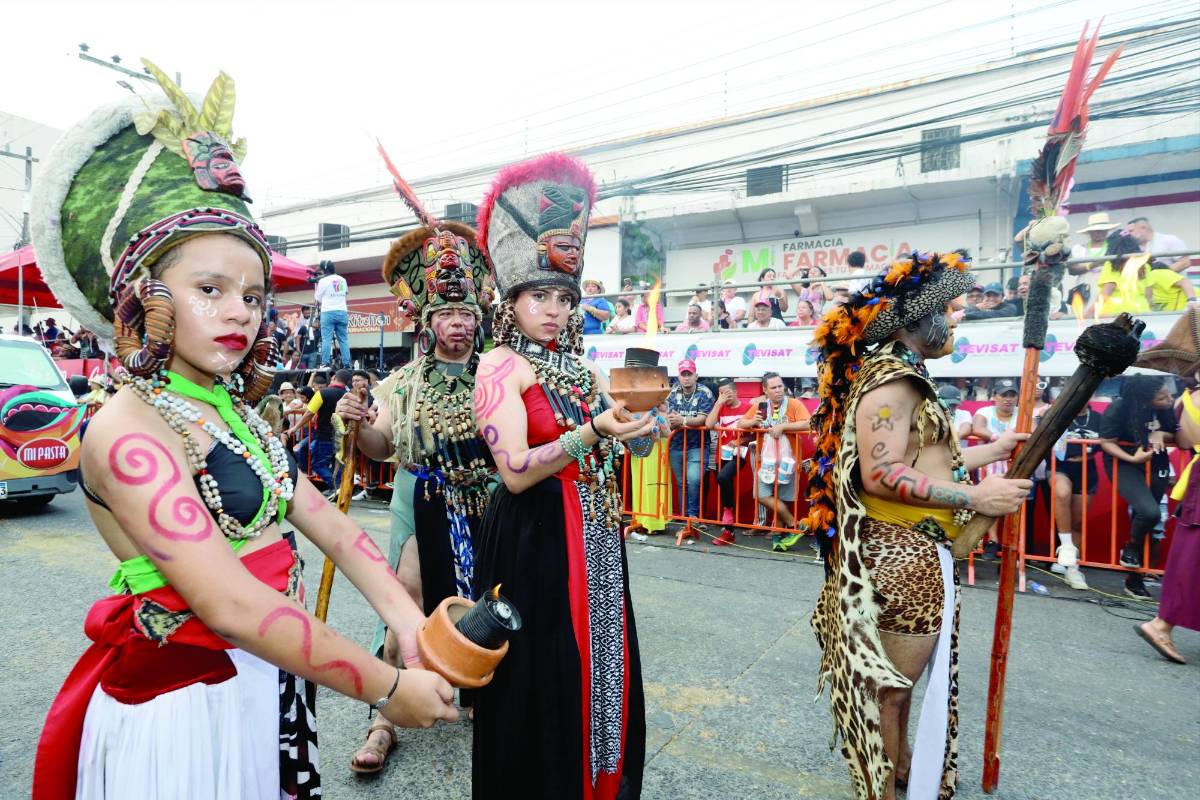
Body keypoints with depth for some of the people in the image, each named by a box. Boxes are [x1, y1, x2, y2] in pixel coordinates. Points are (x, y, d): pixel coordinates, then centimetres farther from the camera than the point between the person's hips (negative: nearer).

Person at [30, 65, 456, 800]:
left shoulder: (236, 413, 5)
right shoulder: (127, 429, -19)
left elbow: (330, 526, -2)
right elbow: (231, 604, -27)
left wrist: (410, 621, -15)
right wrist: (386, 688, -23)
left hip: (271, 683, 7)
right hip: (184, 704, -7)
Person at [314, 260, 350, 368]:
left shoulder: (323, 281, -2)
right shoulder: (342, 280, 13)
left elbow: (318, 299, 5)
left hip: (328, 312, -4)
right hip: (342, 312, 4)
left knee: (326, 339, -6)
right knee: (344, 339, 2)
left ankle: (325, 364, -12)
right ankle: (346, 364, -3)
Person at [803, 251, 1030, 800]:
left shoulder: (902, 375, 16)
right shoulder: (889, 378, -17)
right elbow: (881, 474, -27)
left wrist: (991, 451, 24)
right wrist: (975, 496, -20)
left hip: (914, 554, 10)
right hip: (901, 557, -10)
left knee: (899, 675, 24)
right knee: (891, 681, 4)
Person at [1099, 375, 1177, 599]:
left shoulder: (1167, 407, -10)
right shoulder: (1118, 409, -21)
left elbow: (1177, 437, 4)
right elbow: (1106, 442, -14)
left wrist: (1162, 435, -17)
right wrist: (1132, 458, -26)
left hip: (1156, 464, 4)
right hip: (1123, 463, -4)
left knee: (1142, 515, 6)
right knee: (1150, 512, -25)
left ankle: (1134, 578, 18)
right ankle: (1131, 547, 8)